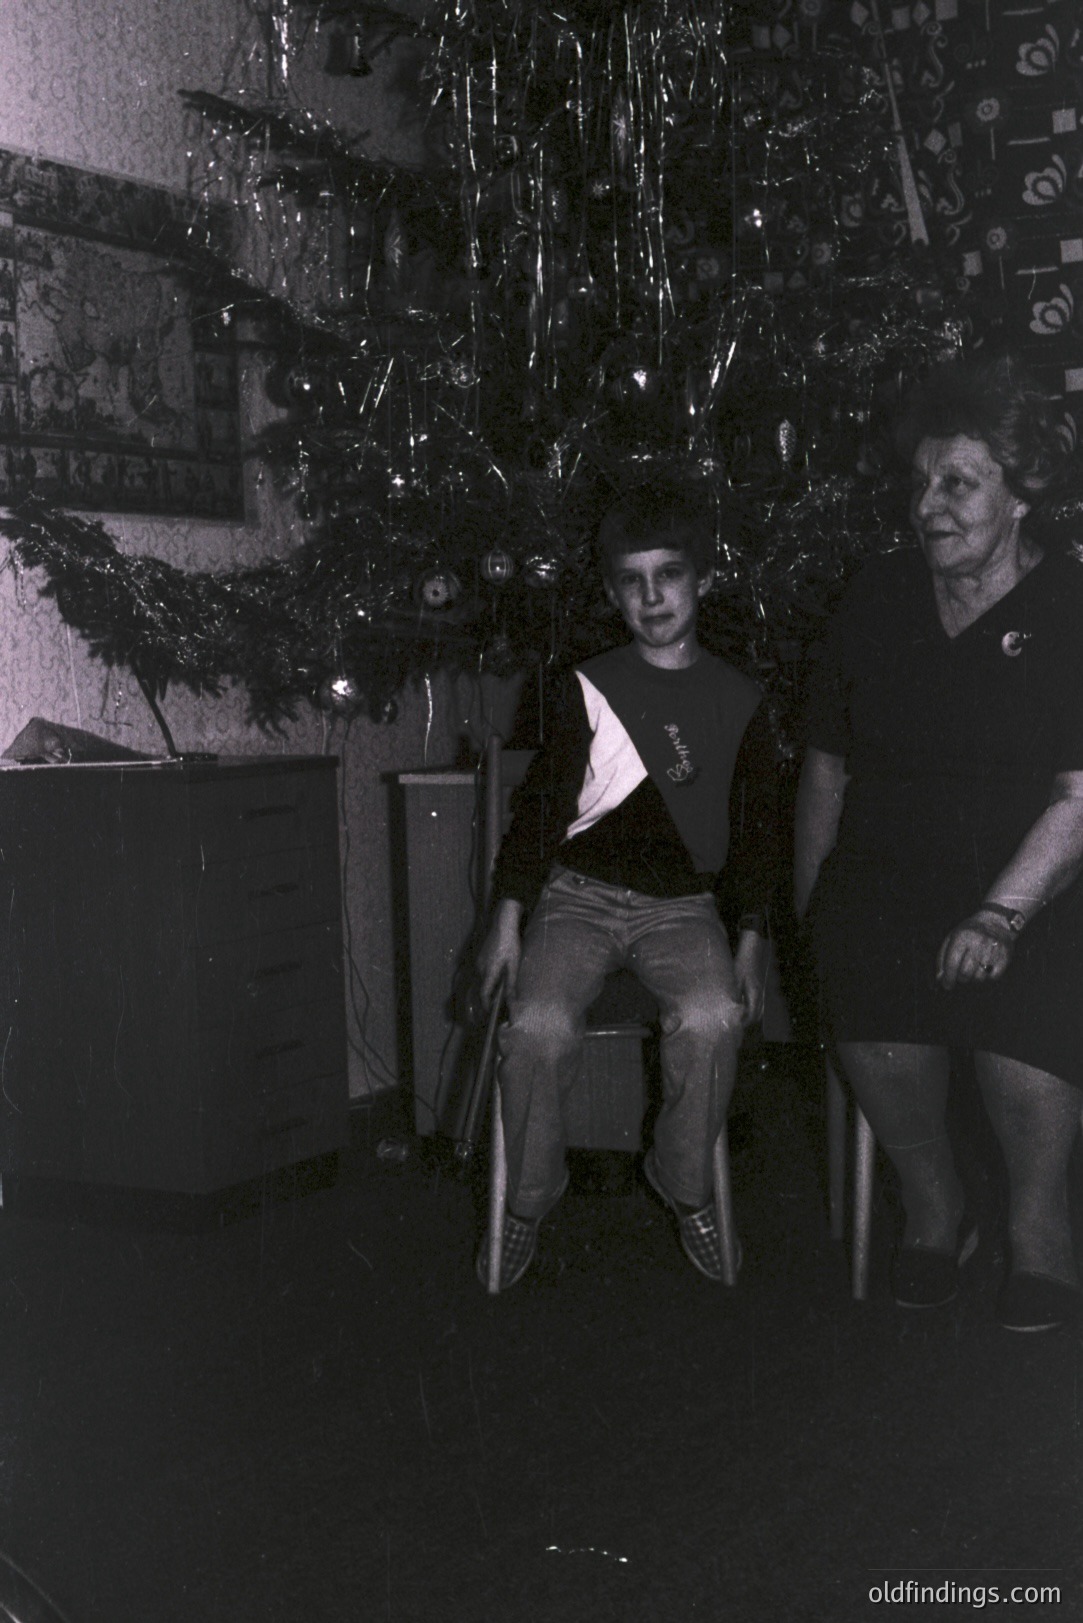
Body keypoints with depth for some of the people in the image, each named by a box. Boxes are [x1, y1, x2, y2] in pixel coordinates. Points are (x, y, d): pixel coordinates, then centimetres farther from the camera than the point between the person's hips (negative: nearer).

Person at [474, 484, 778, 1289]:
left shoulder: (738, 700, 6)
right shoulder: (588, 689, 2)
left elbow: (758, 828, 12)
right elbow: (538, 806, 4)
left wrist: (753, 942, 5)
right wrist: (507, 923, -3)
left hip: (684, 905, 1)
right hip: (579, 896, -1)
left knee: (713, 1020, -30)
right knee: (540, 1026, -27)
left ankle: (686, 1183, -4)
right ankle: (529, 1199, -3)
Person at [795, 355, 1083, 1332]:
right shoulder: (878, 598, 10)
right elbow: (826, 765, 16)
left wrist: (1002, 912, -21)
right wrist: (810, 906, 11)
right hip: (887, 876, 3)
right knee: (872, 1016, -27)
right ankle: (932, 1206, 3)